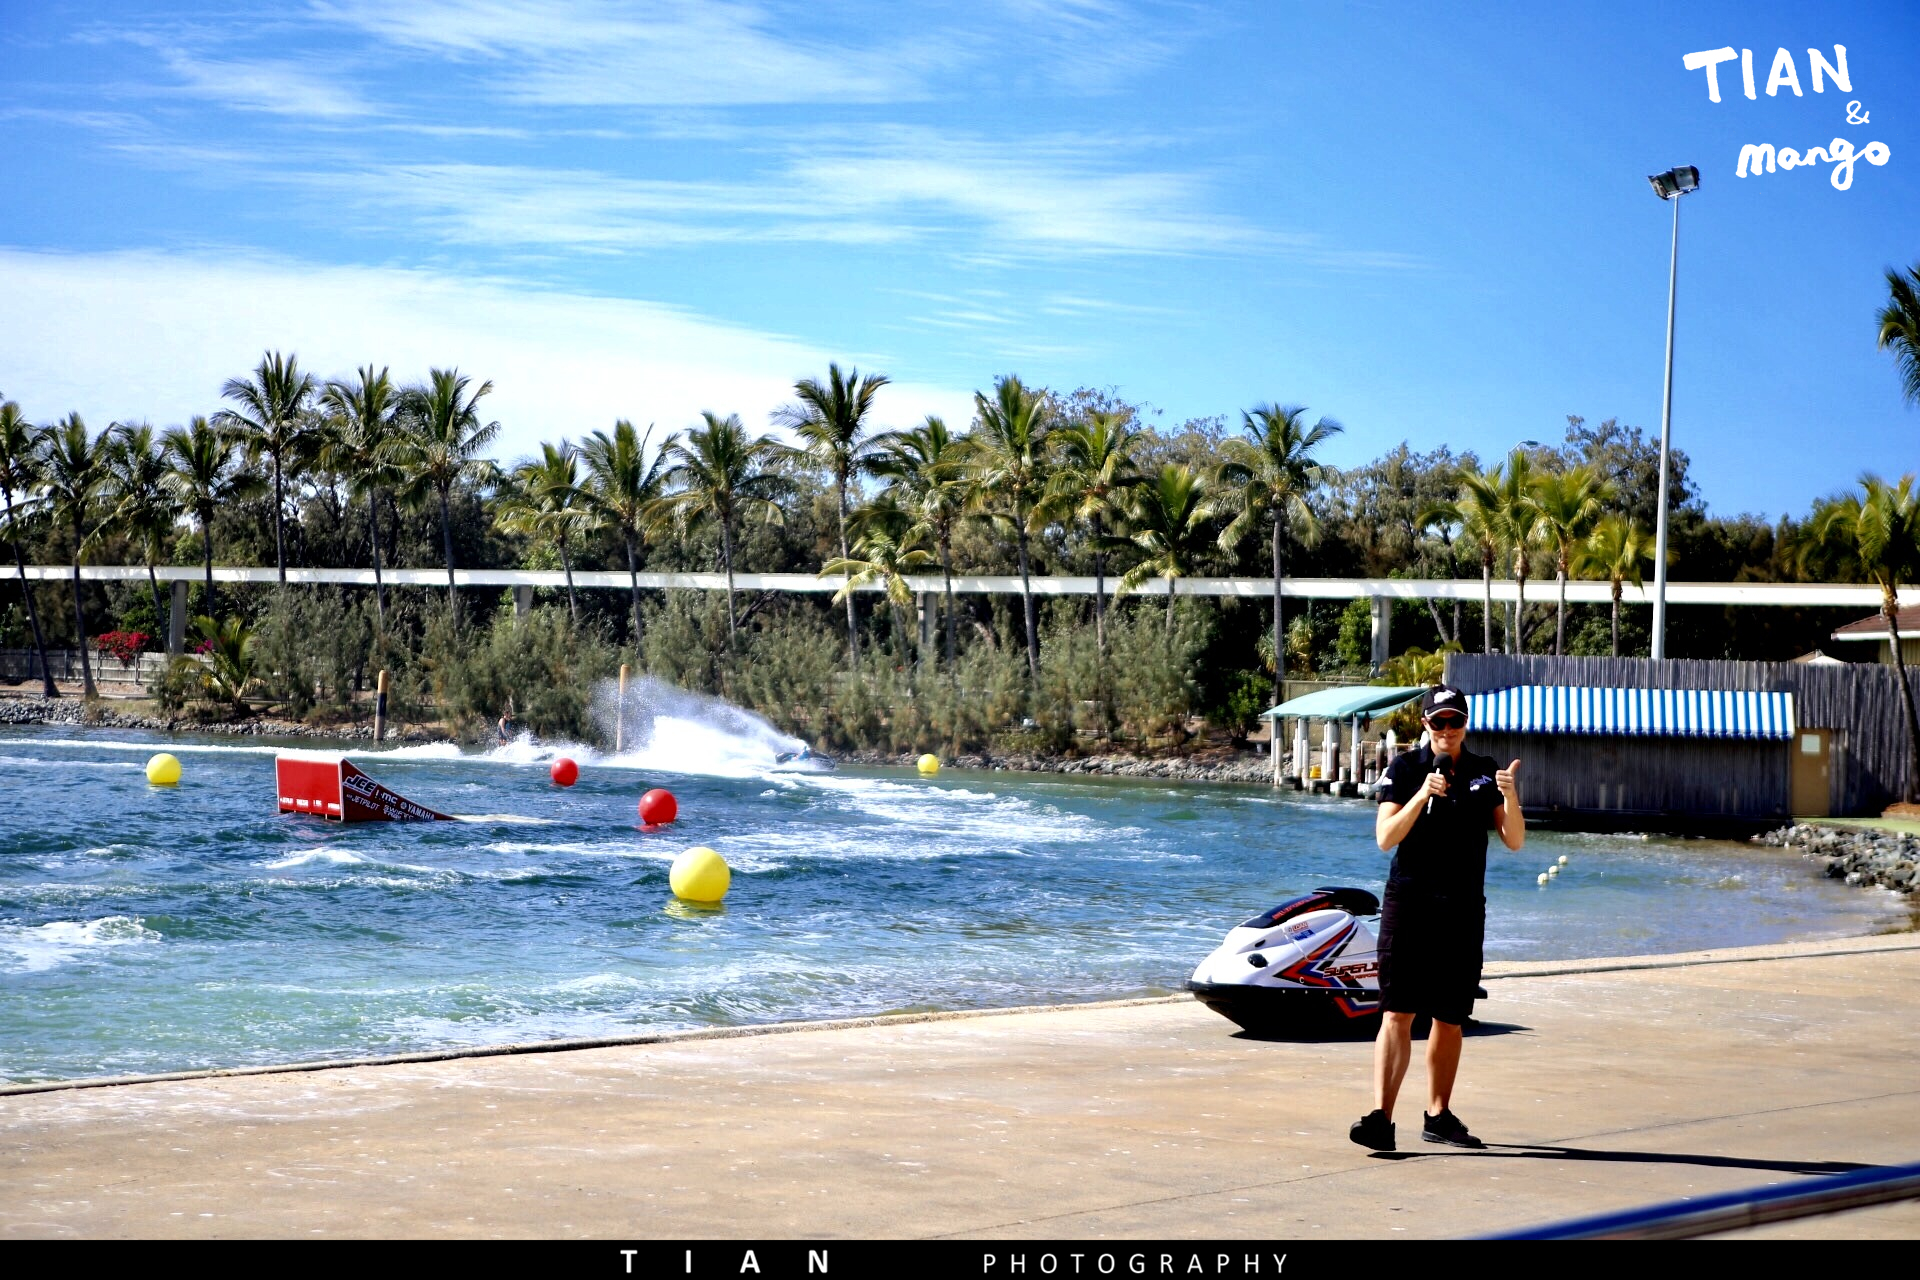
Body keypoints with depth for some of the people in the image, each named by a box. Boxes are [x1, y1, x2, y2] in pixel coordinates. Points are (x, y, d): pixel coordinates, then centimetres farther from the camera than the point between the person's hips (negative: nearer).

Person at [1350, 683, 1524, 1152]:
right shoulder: (1405, 769, 0)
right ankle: (1380, 1117, -18)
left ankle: (1438, 1115, 22)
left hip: (1464, 910, 3)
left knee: (1450, 1020, 10)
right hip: (1409, 903, -3)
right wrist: (1422, 795, -23)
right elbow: (1385, 837, -11)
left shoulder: (1485, 773, 8)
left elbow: (1514, 841, 3)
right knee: (1398, 1014, -12)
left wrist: (1510, 797, -15)